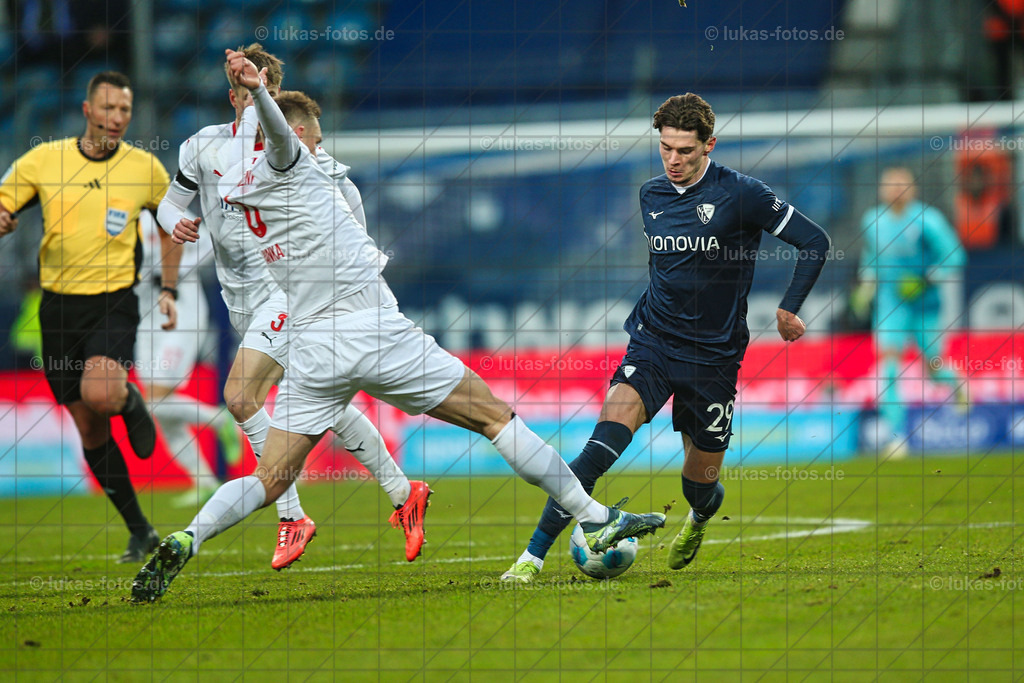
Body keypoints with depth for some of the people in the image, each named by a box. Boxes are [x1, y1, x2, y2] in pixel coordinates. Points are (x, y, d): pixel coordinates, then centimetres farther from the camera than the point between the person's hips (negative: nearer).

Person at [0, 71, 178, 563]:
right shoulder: (44, 160, -1)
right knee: (90, 431, 4)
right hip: (58, 306, 2)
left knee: (99, 395, -29)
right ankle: (140, 533, 17)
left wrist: (168, 290, 8)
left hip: (114, 303, -2)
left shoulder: (146, 169, 0)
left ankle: (130, 402, 9)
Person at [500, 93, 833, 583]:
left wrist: (788, 310, -8)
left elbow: (815, 242, -6)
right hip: (652, 344, 2)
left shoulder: (740, 194, -10)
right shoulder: (651, 196, 6)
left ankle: (701, 516, 49)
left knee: (700, 485, 9)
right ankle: (534, 555, -23)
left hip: (712, 357, -2)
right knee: (603, 445, -22)